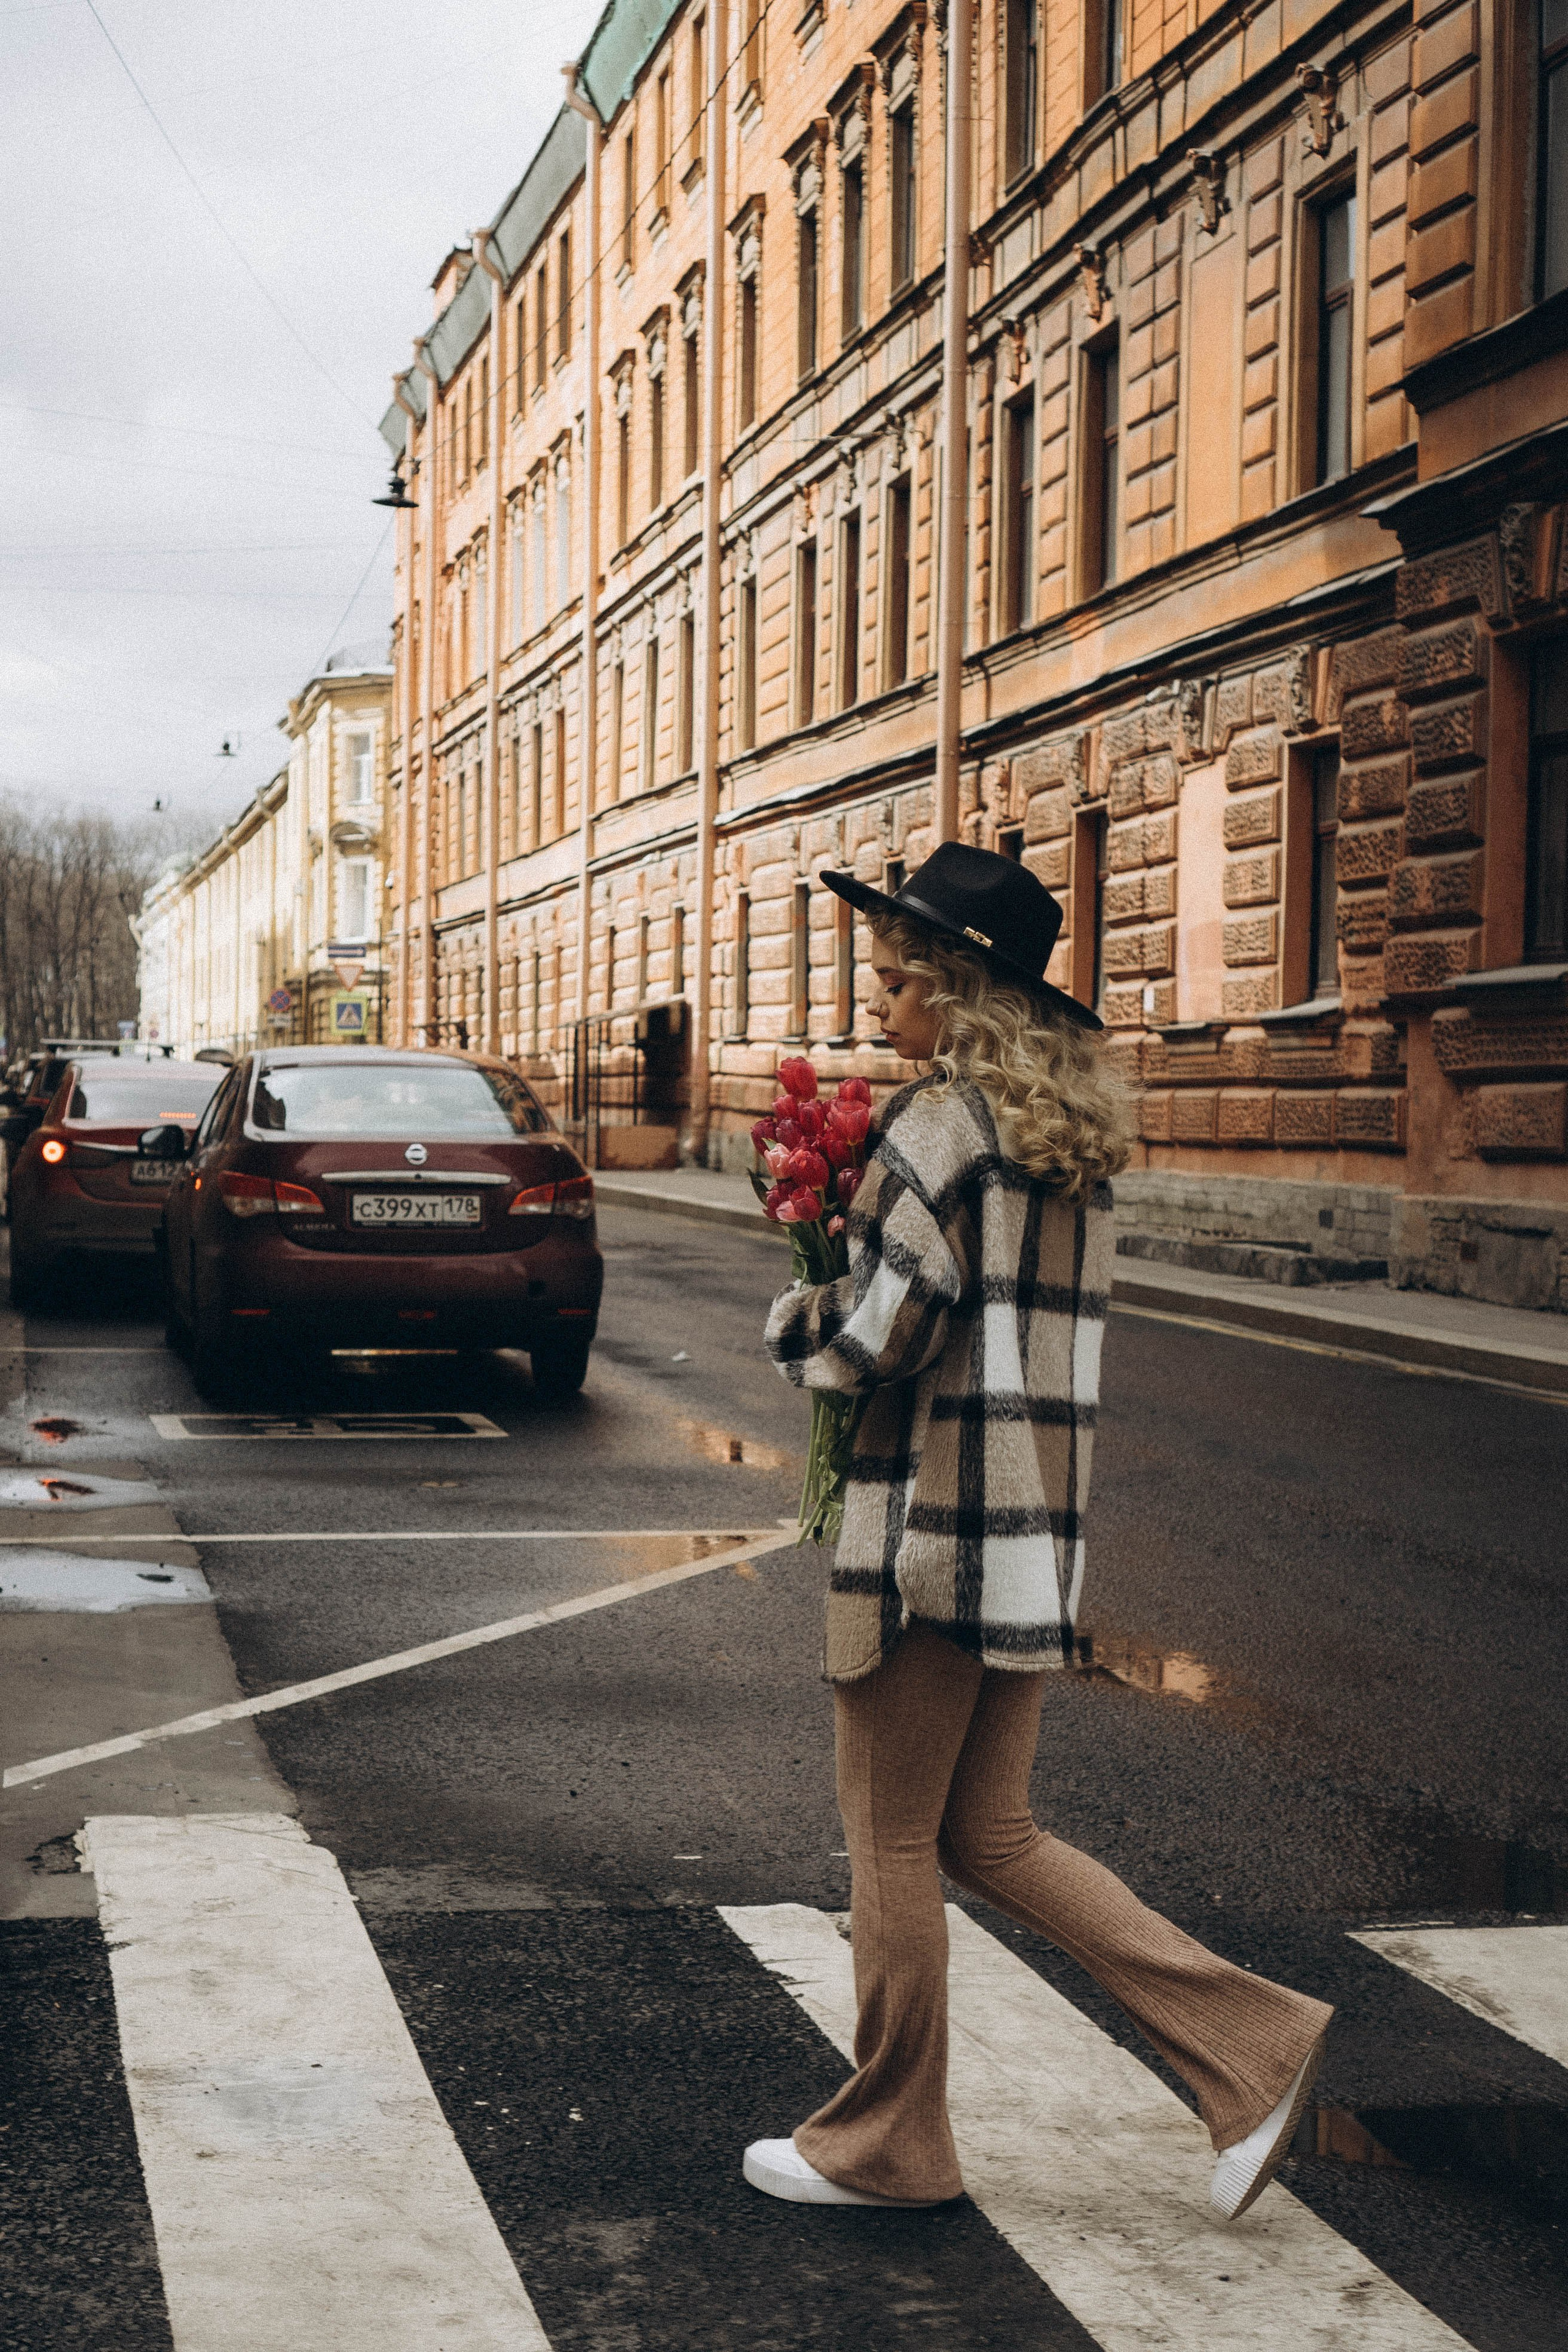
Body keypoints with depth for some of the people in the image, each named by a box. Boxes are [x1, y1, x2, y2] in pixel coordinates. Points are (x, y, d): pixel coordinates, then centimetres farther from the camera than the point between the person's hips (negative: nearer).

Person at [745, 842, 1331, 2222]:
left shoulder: (943, 1125, -14)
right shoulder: (1079, 1135, 13)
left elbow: (880, 1337, -17)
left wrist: (796, 1325, 3)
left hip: (931, 1521, -9)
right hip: (1040, 1527, 9)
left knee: (892, 1836, 6)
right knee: (990, 1836, 16)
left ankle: (887, 2145, 19)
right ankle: (1251, 2048, 11)